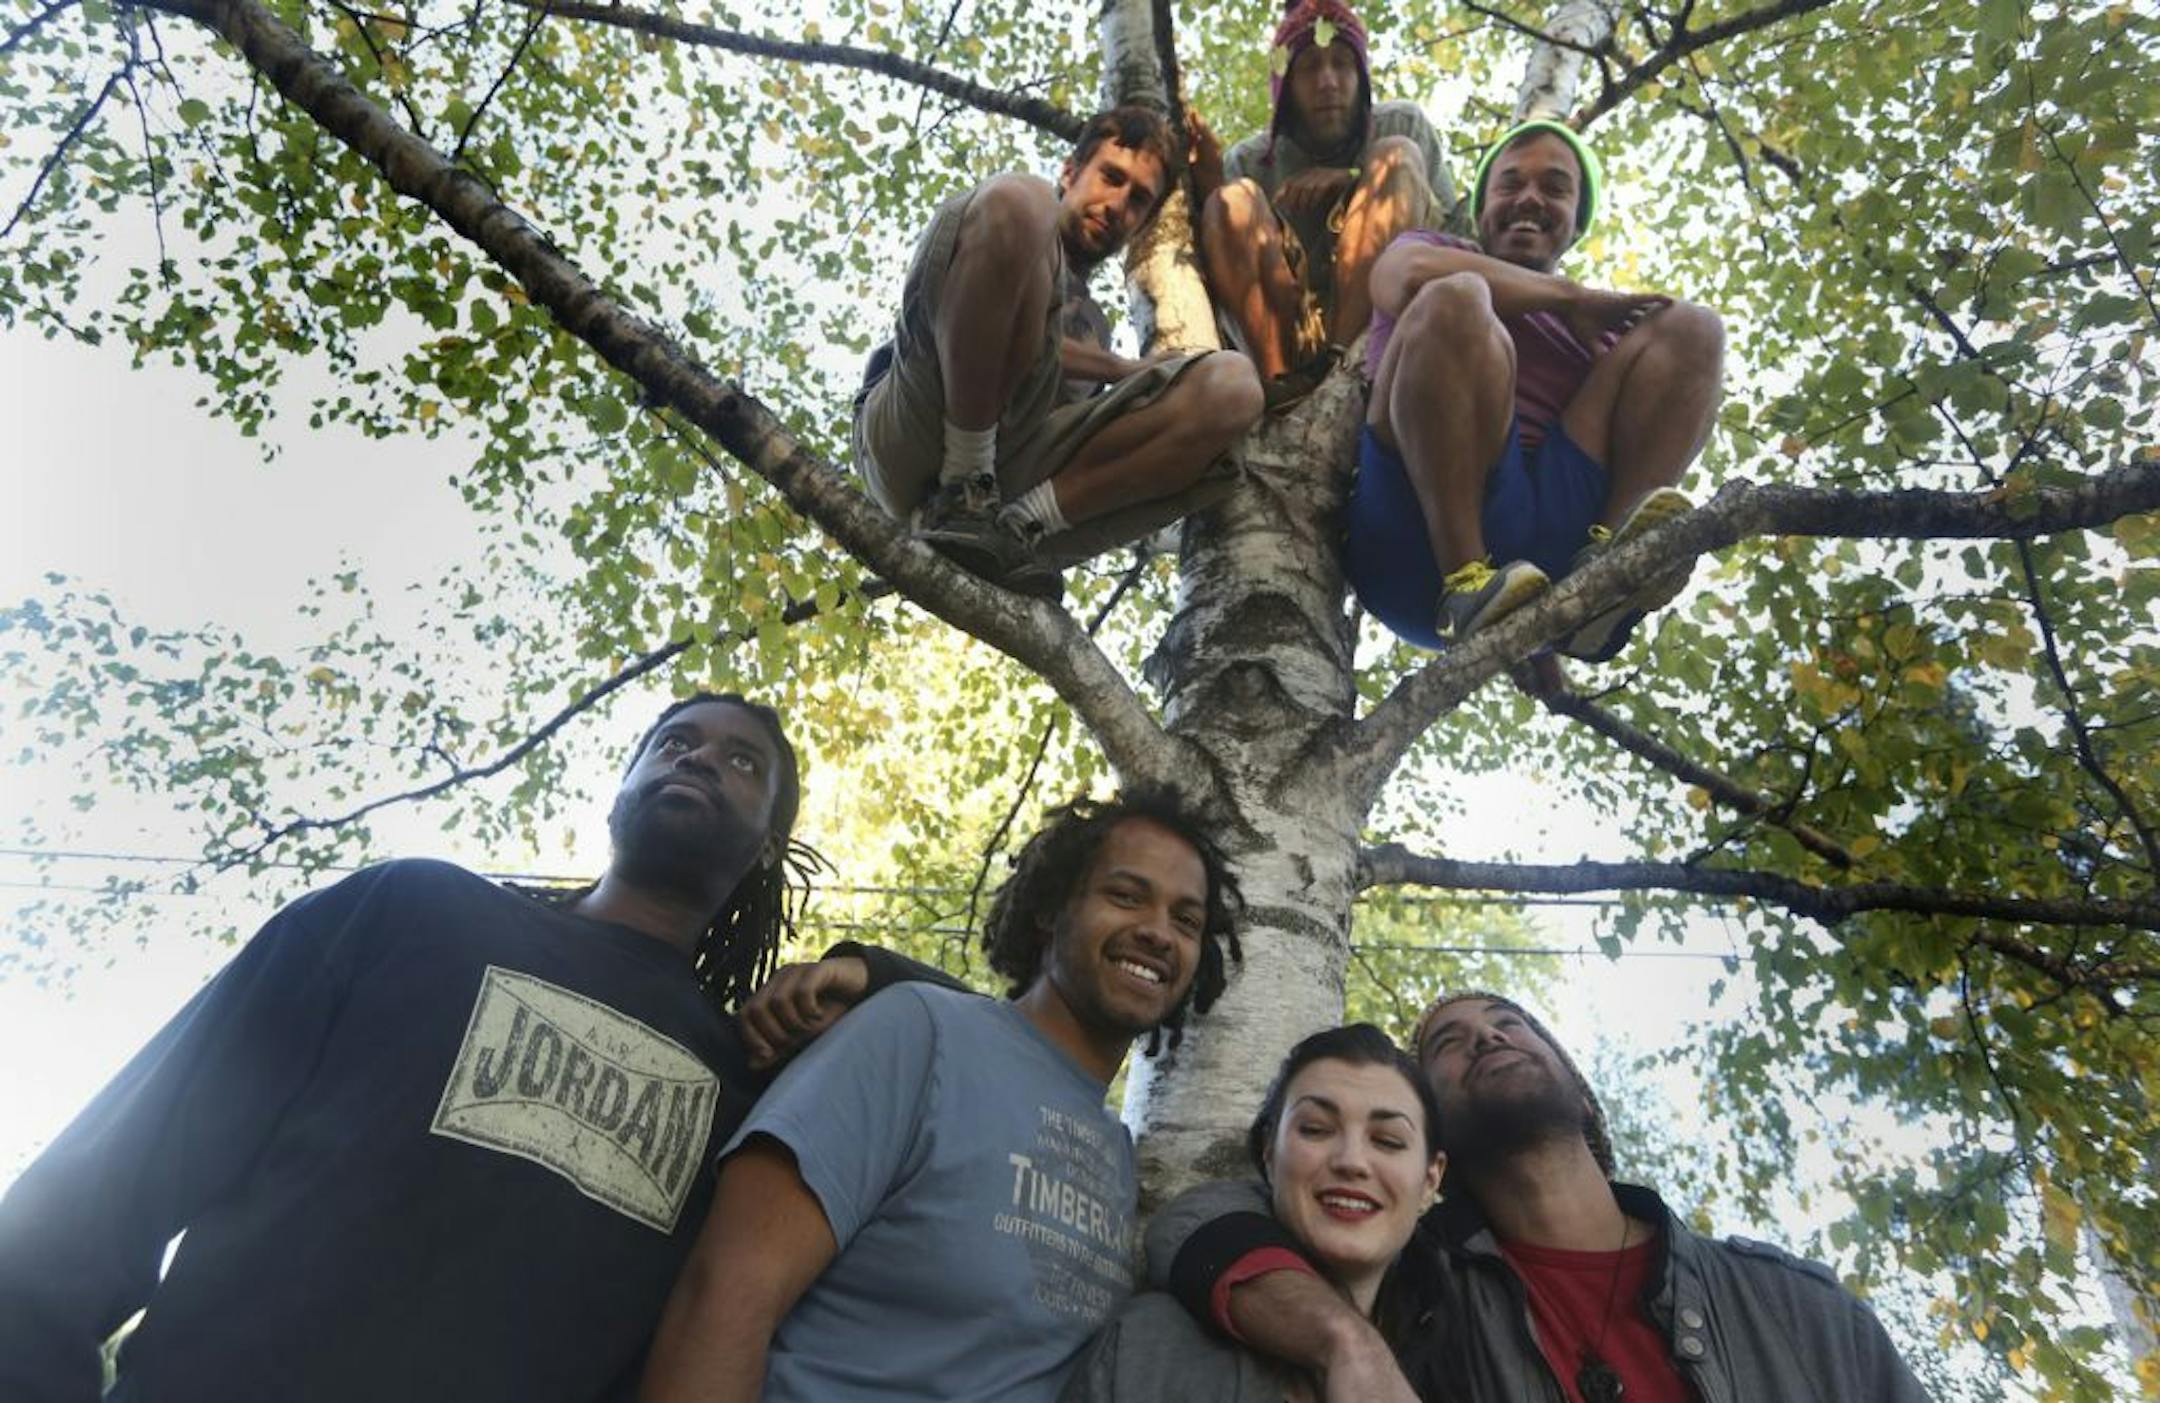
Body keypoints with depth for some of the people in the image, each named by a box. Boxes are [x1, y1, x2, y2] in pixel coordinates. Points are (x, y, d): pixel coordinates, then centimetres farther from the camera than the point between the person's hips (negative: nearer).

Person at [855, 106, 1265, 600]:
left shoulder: (1095, 327, 37)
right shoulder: (979, 215, 24)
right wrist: (1124, 369, 2)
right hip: (915, 442, -3)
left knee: (1233, 385, -15)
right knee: (1019, 200, -18)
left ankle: (1013, 527, -23)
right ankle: (962, 486, -22)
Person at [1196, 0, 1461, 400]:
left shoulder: (1404, 125, 10)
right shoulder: (1249, 162, 9)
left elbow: (1454, 233, 6)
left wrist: (1360, 184, -8)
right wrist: (1207, 186, -13)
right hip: (1285, 333, 0)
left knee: (1397, 157, -14)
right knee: (1235, 200, -16)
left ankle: (1338, 363, -32)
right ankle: (1276, 380, -34)